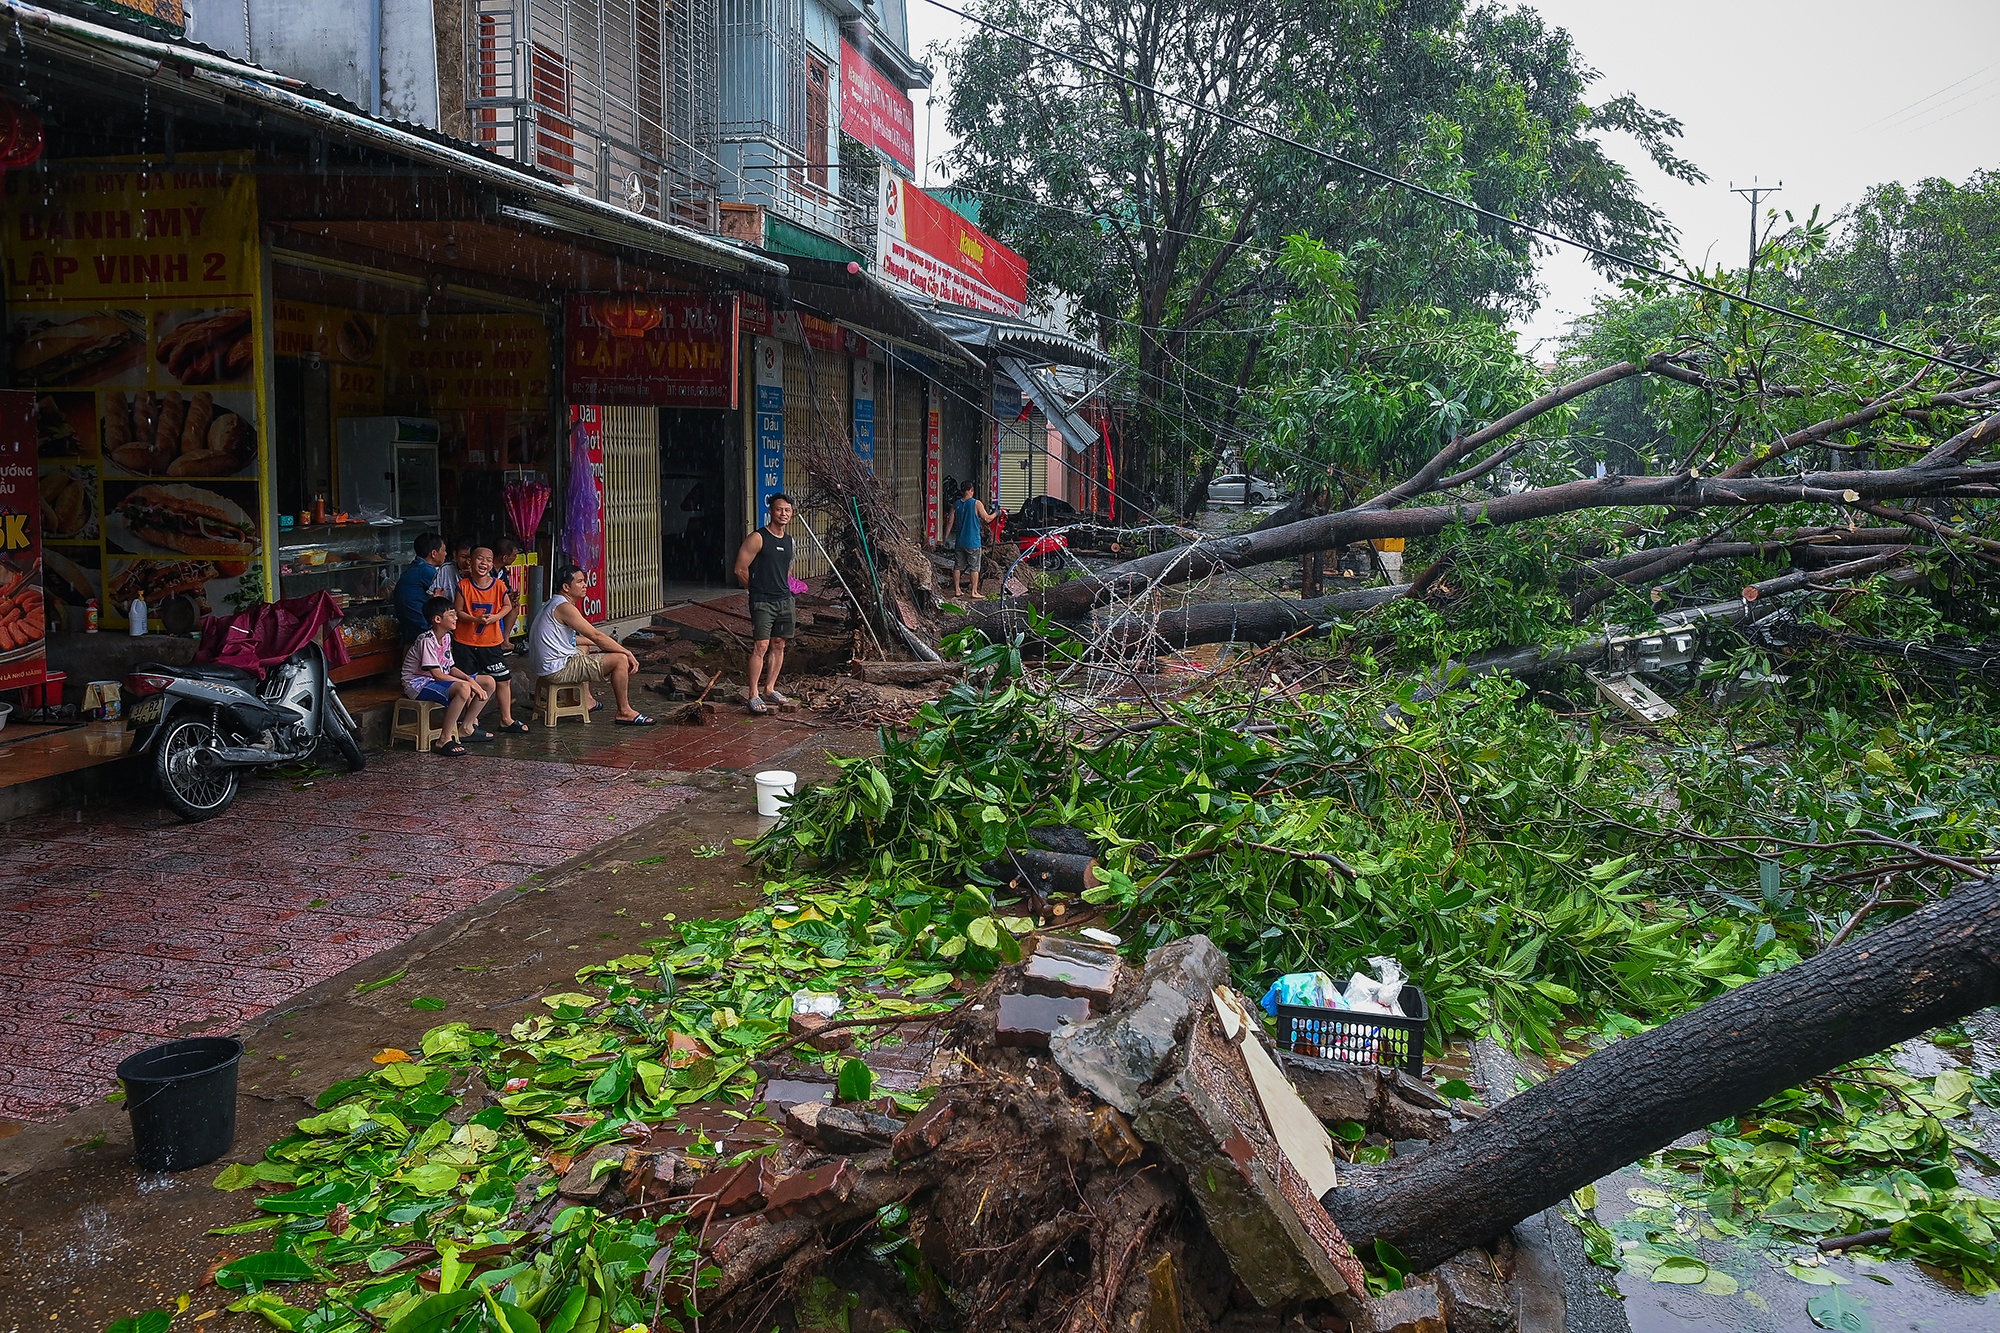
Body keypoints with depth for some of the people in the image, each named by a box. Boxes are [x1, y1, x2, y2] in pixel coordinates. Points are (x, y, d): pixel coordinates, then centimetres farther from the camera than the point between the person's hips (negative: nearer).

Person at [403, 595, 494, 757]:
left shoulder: (446, 637, 8)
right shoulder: (427, 640, -20)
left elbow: (451, 668, 9)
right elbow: (437, 675, -24)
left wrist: (470, 680, -11)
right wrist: (469, 683, -25)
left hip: (440, 681, 9)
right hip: (419, 684, -9)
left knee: (489, 682, 0)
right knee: (463, 689, -38)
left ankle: (467, 727, 9)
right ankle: (445, 741, -32)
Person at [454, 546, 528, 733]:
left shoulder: (498, 585, -3)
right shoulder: (464, 586, -7)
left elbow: (508, 606, 8)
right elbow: (458, 612, -5)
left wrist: (495, 617, -10)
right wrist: (476, 619, -21)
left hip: (491, 642, 2)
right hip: (465, 642, -2)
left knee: (503, 680, 5)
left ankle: (506, 720, 18)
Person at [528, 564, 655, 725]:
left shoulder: (553, 604, 15)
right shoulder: (564, 607, -17)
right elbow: (596, 635, -19)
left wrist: (596, 643, 24)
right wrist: (628, 653, -13)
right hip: (559, 670, -11)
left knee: (585, 647, 40)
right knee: (620, 659, -14)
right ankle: (624, 712, -4)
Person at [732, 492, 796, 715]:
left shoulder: (788, 540, 12)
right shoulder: (757, 538, -10)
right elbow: (740, 569, -9)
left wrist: (785, 586, 15)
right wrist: (758, 589, 1)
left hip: (785, 600, 7)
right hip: (762, 602, -7)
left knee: (778, 646, 10)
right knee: (761, 646, -11)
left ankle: (769, 689, 21)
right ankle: (754, 695, -8)